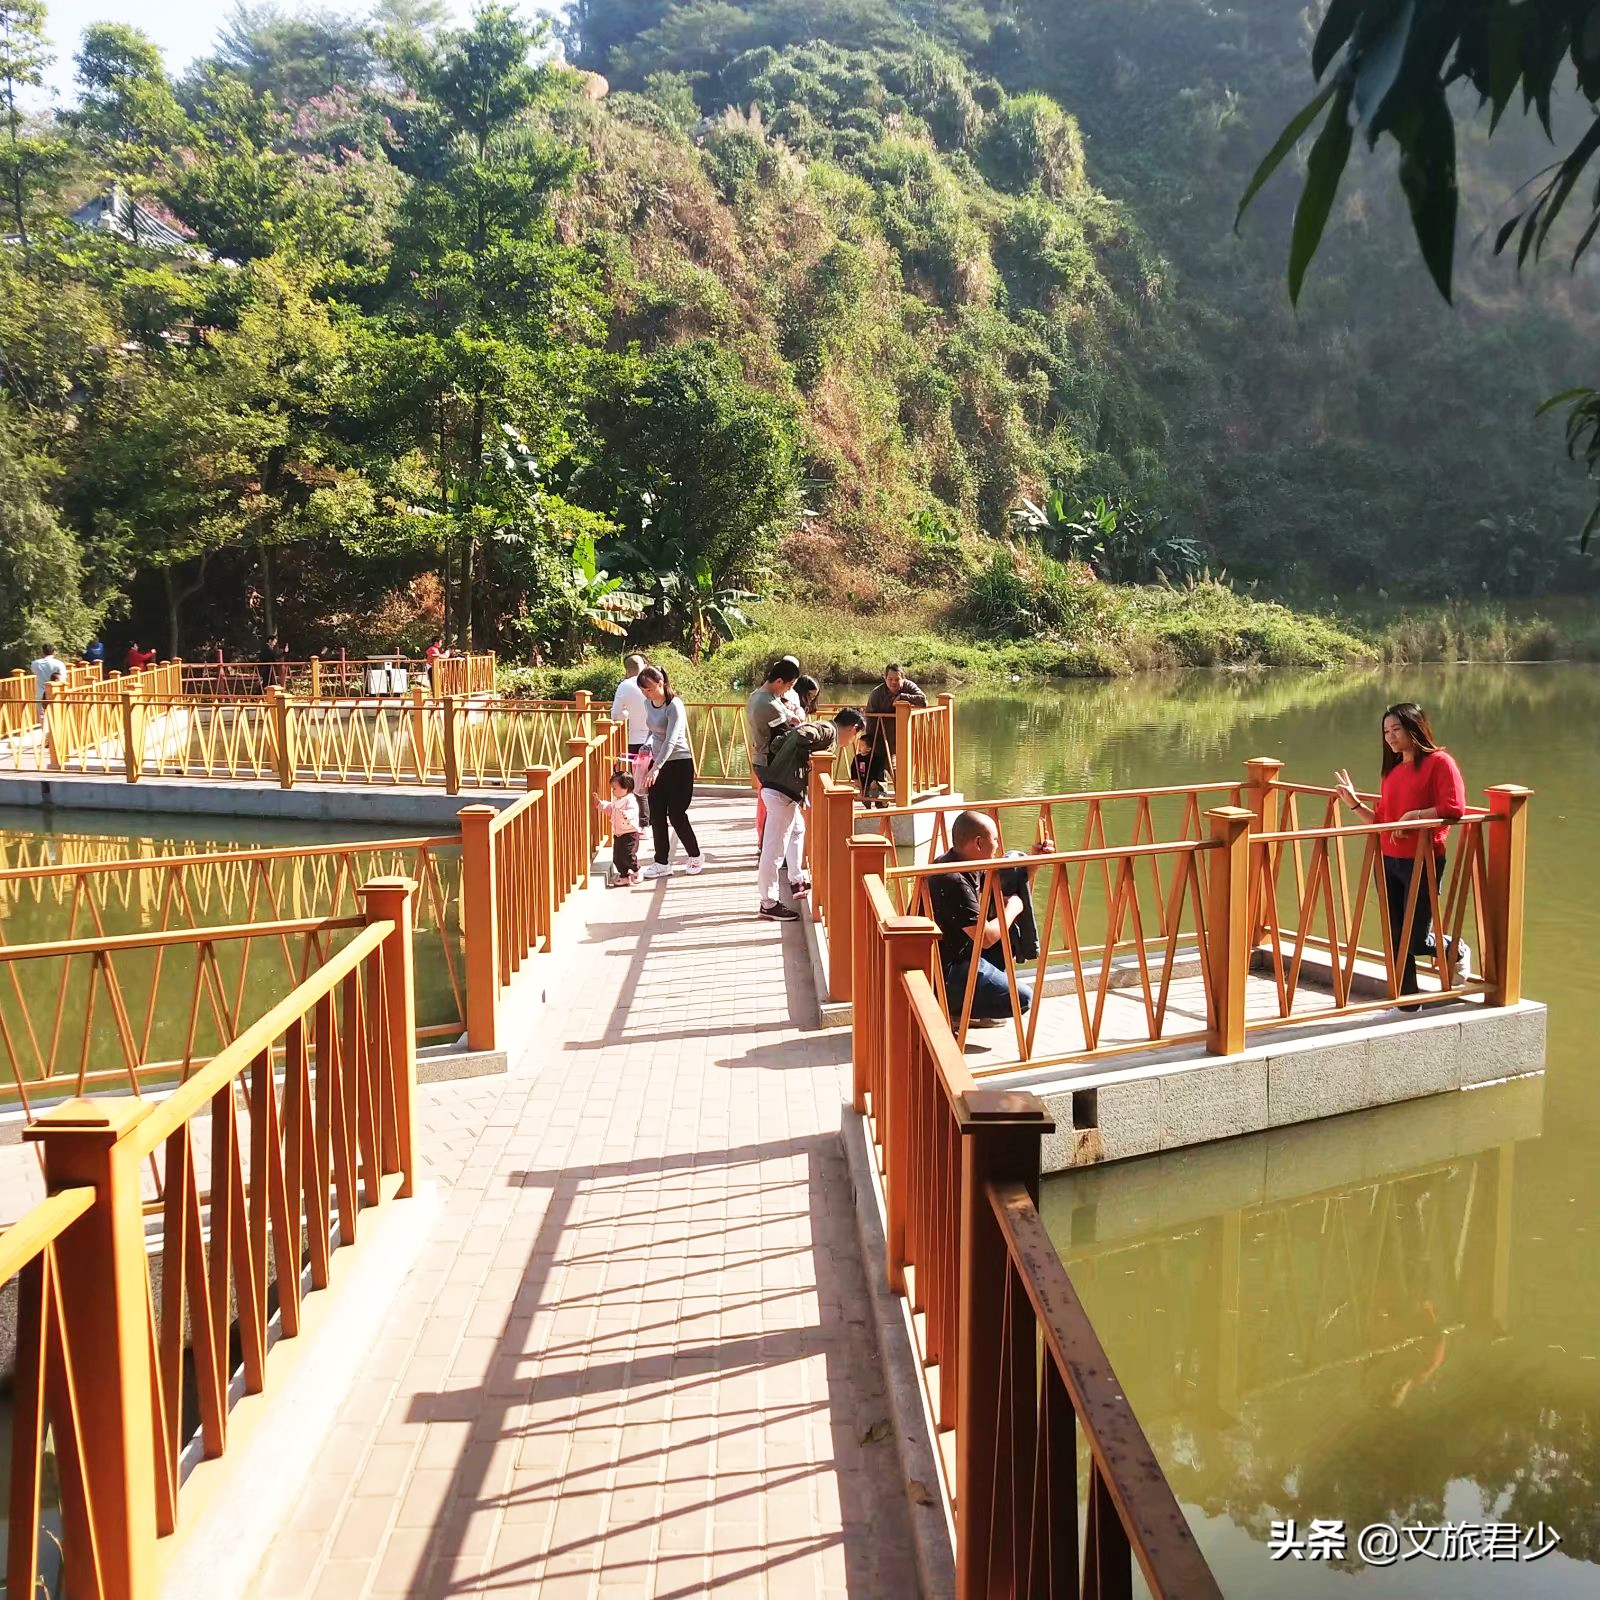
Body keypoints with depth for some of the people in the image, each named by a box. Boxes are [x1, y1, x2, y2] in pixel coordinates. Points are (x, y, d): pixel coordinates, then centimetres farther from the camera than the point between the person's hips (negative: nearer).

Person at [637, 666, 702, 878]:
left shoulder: (674, 706, -18)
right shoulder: (650, 704, 5)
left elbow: (671, 740, -28)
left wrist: (657, 767, -37)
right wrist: (648, 746, 3)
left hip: (679, 764, -7)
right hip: (658, 764, 7)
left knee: (676, 815, -4)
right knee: (656, 815, 4)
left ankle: (695, 856, 16)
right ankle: (662, 863, 11)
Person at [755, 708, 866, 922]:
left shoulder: (820, 728, 18)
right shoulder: (828, 731, -8)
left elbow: (778, 742, 16)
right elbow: (801, 735, -28)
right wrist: (807, 757, -14)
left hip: (774, 786, 10)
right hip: (782, 793, -10)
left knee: (797, 830, 29)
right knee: (775, 849, -4)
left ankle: (797, 881, 39)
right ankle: (768, 903, 2)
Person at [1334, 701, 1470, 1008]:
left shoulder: (1439, 762, -6)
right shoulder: (1392, 769, 15)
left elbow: (1454, 809, -17)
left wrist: (1414, 816, -18)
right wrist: (1355, 804, 4)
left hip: (1422, 863, -7)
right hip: (1389, 862, 7)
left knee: (1416, 940, -3)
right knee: (1395, 940, 9)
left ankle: (1457, 950, 29)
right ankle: (1407, 1005, 20)